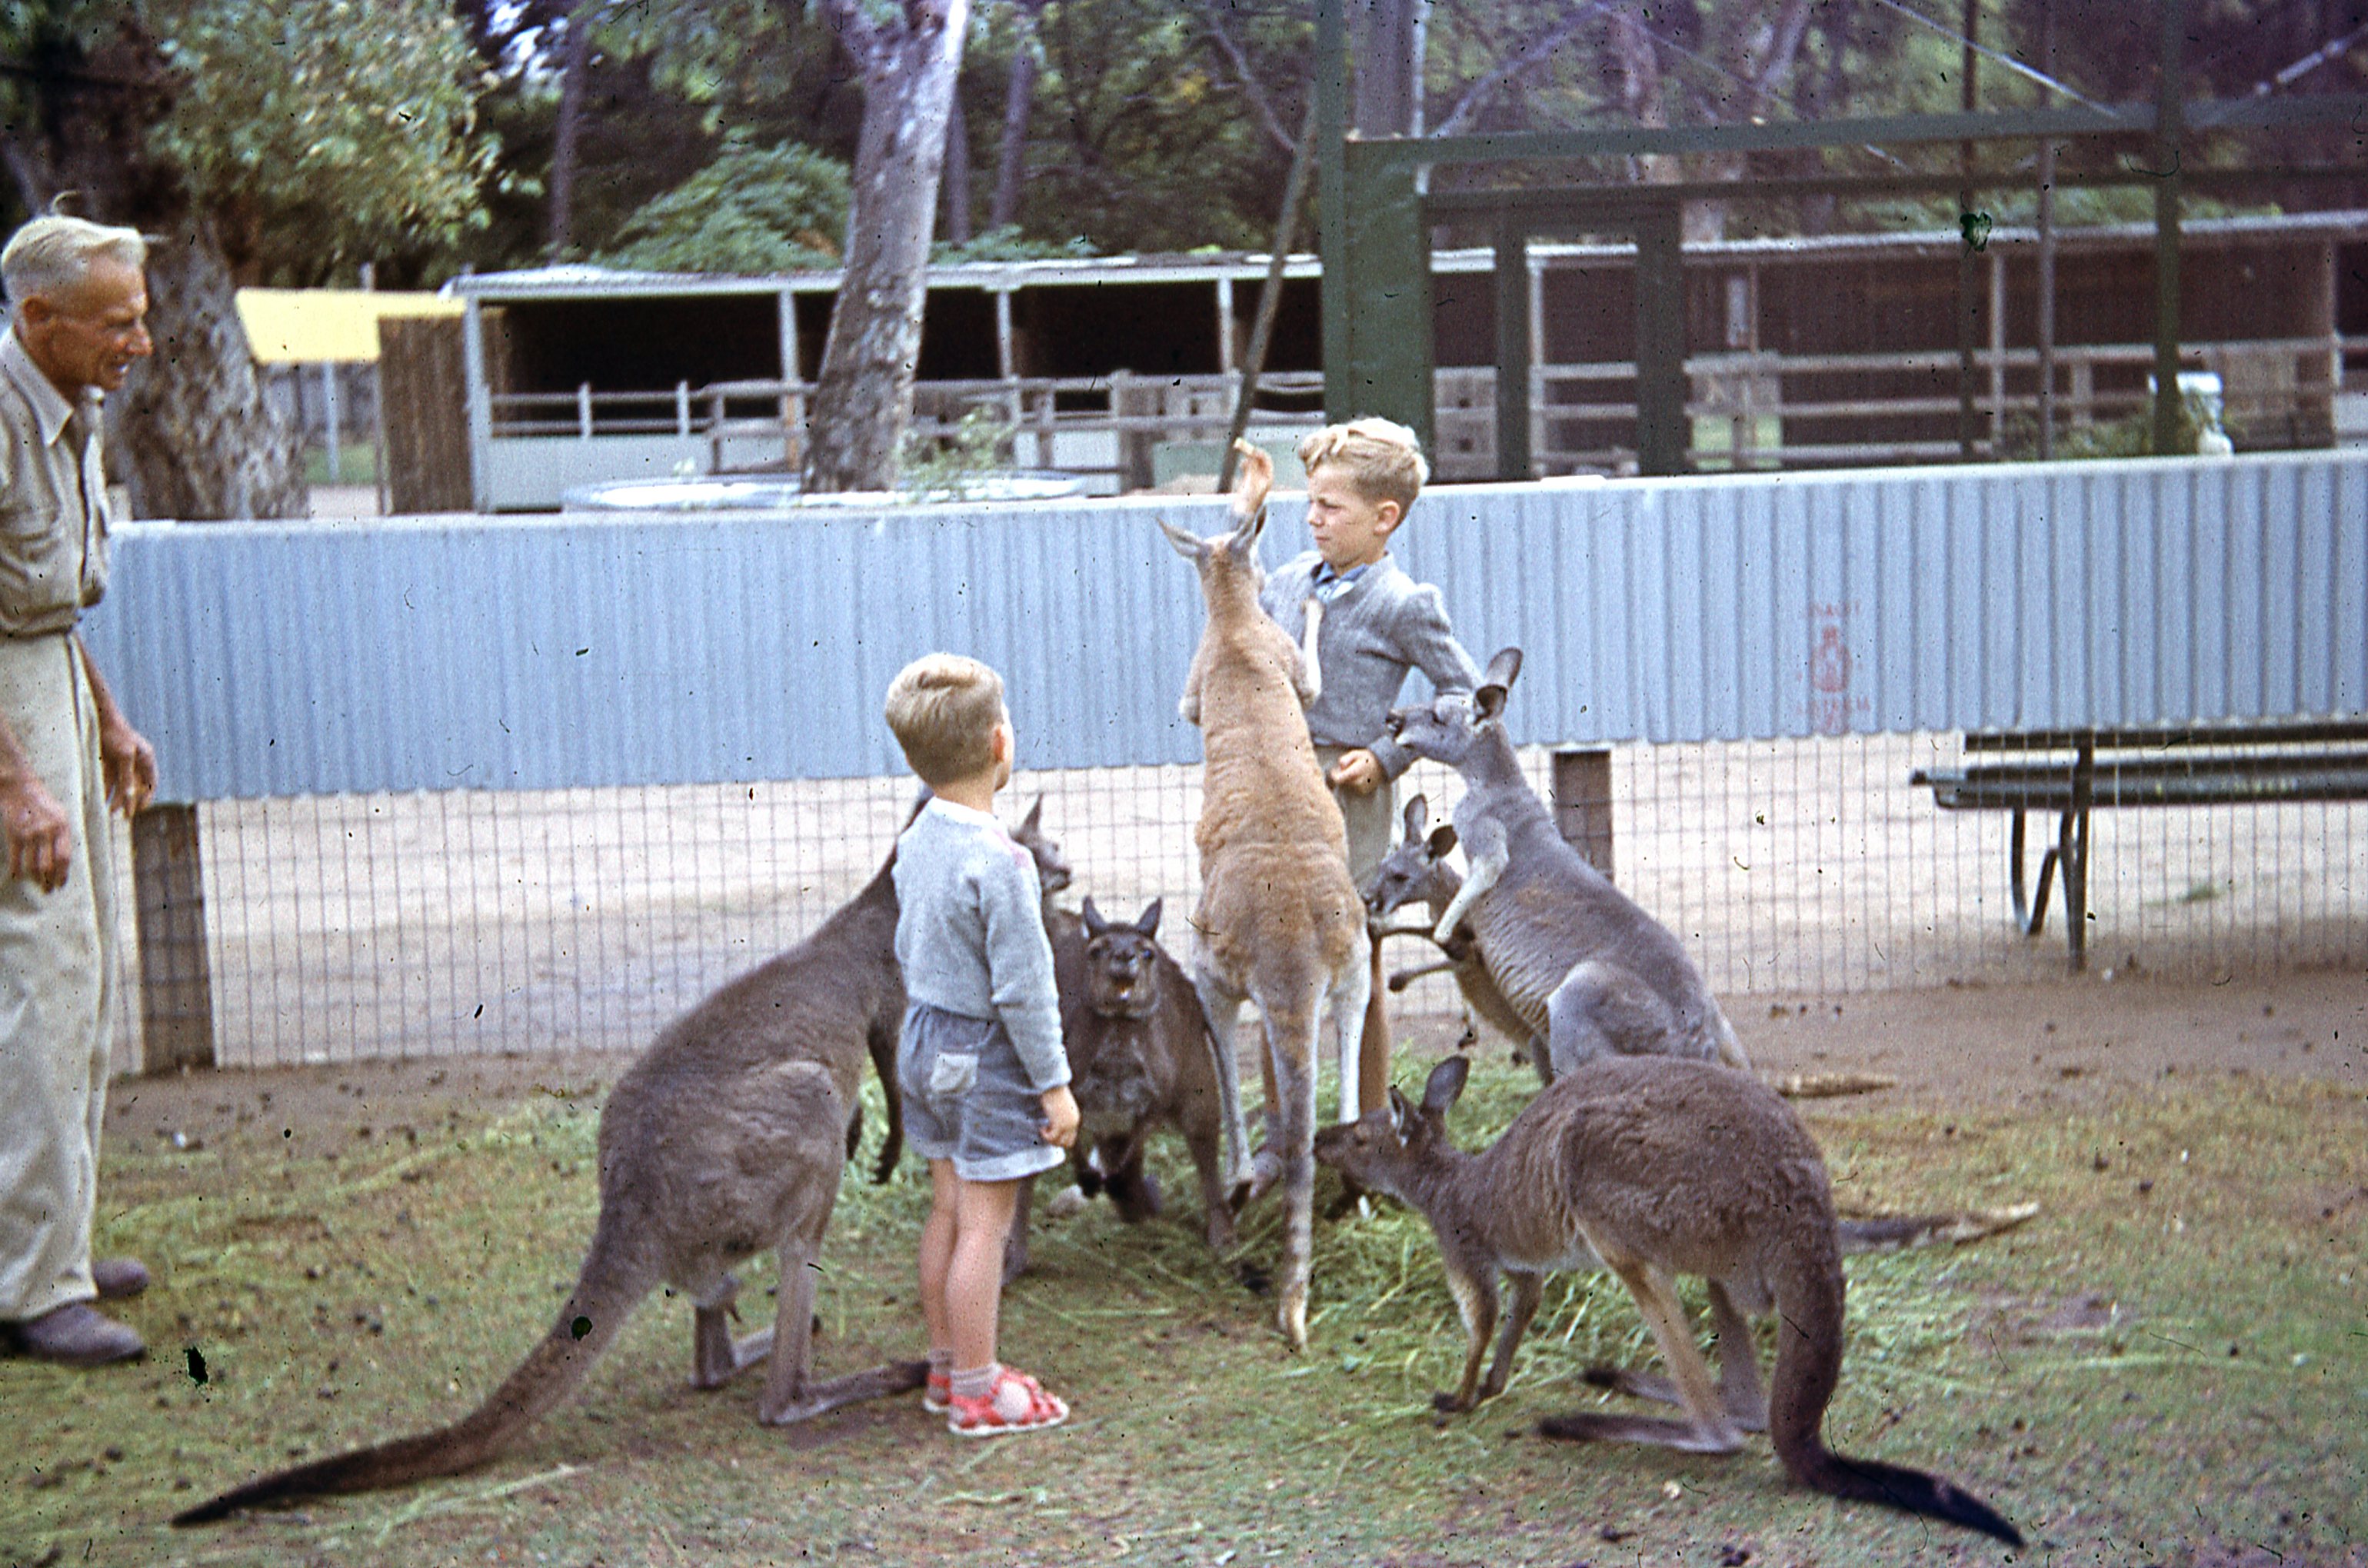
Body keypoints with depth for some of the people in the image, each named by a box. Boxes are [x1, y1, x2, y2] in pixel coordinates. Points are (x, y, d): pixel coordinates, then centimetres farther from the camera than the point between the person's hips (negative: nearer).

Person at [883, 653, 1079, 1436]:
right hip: (985, 1057, -9)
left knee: (948, 1210, 18)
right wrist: (1054, 1083, -12)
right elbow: (1022, 989, -21)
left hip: (926, 1044, 9)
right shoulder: (998, 862, -24)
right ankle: (978, 1391, 8)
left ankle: (948, 1366, 29)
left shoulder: (917, 839, 2)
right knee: (984, 1224, 0)